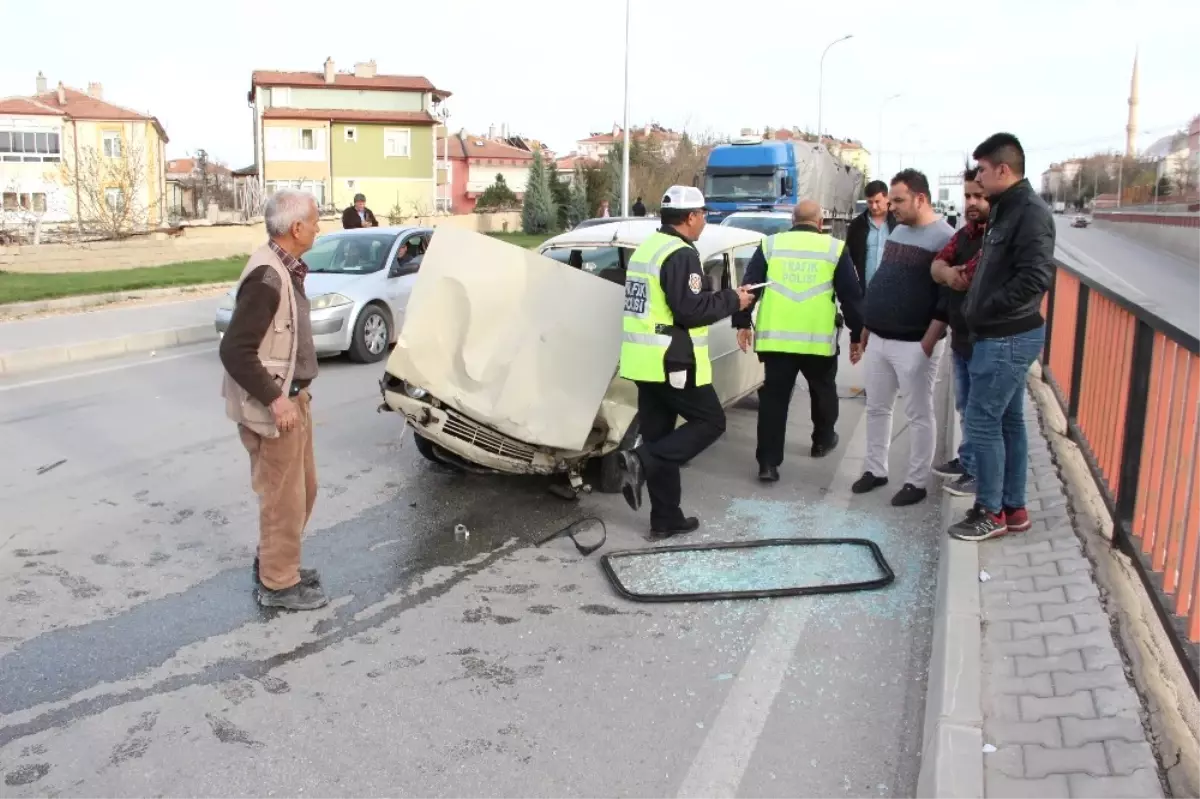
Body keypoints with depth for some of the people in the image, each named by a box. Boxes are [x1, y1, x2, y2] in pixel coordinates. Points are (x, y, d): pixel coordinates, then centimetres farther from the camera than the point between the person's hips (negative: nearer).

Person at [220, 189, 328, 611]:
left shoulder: (285, 268, 8)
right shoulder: (266, 278, -23)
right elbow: (234, 350, -26)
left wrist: (296, 390, 17)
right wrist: (274, 399, -24)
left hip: (291, 396, 10)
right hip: (272, 406, -10)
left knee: (303, 487, 20)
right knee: (283, 496, 2)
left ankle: (273, 563, 37)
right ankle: (278, 584, 18)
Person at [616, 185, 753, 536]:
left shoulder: (646, 248, 15)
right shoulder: (681, 254, -15)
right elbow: (690, 311, -21)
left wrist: (720, 297, 15)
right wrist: (731, 300, -6)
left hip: (644, 360, 9)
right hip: (672, 362, -9)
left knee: (659, 435, 12)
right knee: (710, 421, 5)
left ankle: (667, 518, 18)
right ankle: (641, 462, -11)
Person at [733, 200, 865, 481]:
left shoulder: (770, 244, 7)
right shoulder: (835, 248, 5)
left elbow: (749, 286, 5)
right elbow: (851, 296, 5)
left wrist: (742, 323, 12)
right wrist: (857, 335, 13)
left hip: (775, 338, 1)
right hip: (819, 339, 0)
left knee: (774, 397, 4)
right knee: (823, 390, 24)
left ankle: (768, 462, 0)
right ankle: (822, 441, 41)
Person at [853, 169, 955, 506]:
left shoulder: (944, 238, -13)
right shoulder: (898, 231, 12)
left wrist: (929, 342, -19)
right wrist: (868, 326, 18)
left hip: (914, 345, -8)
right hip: (879, 339, 8)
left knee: (919, 415, 4)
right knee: (876, 408, 14)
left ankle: (917, 482, 14)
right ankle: (875, 469, 27)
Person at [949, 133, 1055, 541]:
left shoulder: (1030, 212, -17)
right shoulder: (1006, 208, 13)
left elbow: (1035, 279, -25)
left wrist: (983, 312, -17)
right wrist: (975, 305, 7)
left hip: (1008, 337, -10)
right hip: (1004, 335, 10)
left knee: (982, 421, -4)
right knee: (1008, 421, 14)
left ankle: (990, 512, 8)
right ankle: (1013, 507, 24)